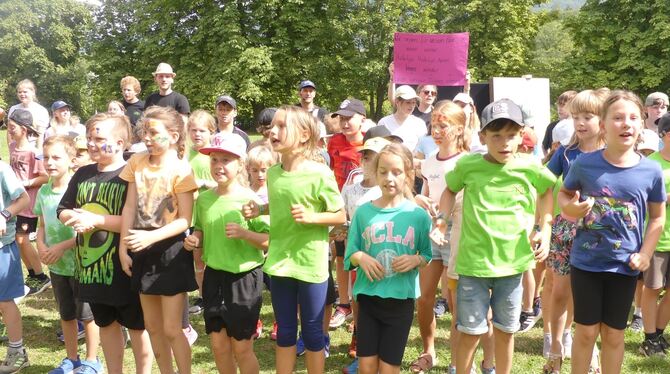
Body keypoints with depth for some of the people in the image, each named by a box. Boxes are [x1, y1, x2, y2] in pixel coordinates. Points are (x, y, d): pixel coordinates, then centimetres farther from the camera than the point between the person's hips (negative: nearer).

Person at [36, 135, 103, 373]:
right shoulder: (44, 191, 3)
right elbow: (42, 225, 12)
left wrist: (62, 247, -20)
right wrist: (41, 247, -6)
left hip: (81, 263, -6)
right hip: (56, 265, 6)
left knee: (87, 315, 7)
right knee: (66, 315, 18)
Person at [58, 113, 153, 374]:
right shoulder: (83, 174, 7)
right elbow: (63, 212, 15)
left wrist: (96, 220, -22)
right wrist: (75, 217, -9)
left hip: (124, 268, -6)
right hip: (91, 266, 7)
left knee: (137, 327, 8)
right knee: (106, 325, 20)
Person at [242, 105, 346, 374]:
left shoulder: (320, 174, -16)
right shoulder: (272, 173, 1)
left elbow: (340, 216, -9)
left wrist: (311, 216, -24)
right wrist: (258, 210, -1)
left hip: (310, 264, -5)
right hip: (280, 261, 5)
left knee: (312, 330, 9)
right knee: (284, 330, 16)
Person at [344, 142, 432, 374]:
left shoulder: (419, 215, -3)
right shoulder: (363, 212, 0)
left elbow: (430, 256, 2)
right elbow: (350, 254, 5)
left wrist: (416, 260, -17)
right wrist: (361, 257, -16)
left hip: (401, 299, -1)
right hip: (368, 296, 1)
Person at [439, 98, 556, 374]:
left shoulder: (530, 167, -6)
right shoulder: (467, 165, -9)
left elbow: (547, 191, 14)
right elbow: (450, 190, 11)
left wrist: (544, 230, 7)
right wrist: (442, 221, -1)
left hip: (512, 262, 2)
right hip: (473, 262, -2)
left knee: (505, 331, 17)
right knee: (470, 333, 6)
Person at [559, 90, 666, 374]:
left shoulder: (651, 171, -9)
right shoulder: (584, 164, -12)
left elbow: (657, 217, 3)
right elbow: (563, 194, 4)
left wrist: (645, 254, -4)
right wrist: (569, 208, -18)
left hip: (624, 265, 1)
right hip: (586, 262, -1)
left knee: (614, 334, 14)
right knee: (586, 331, 10)